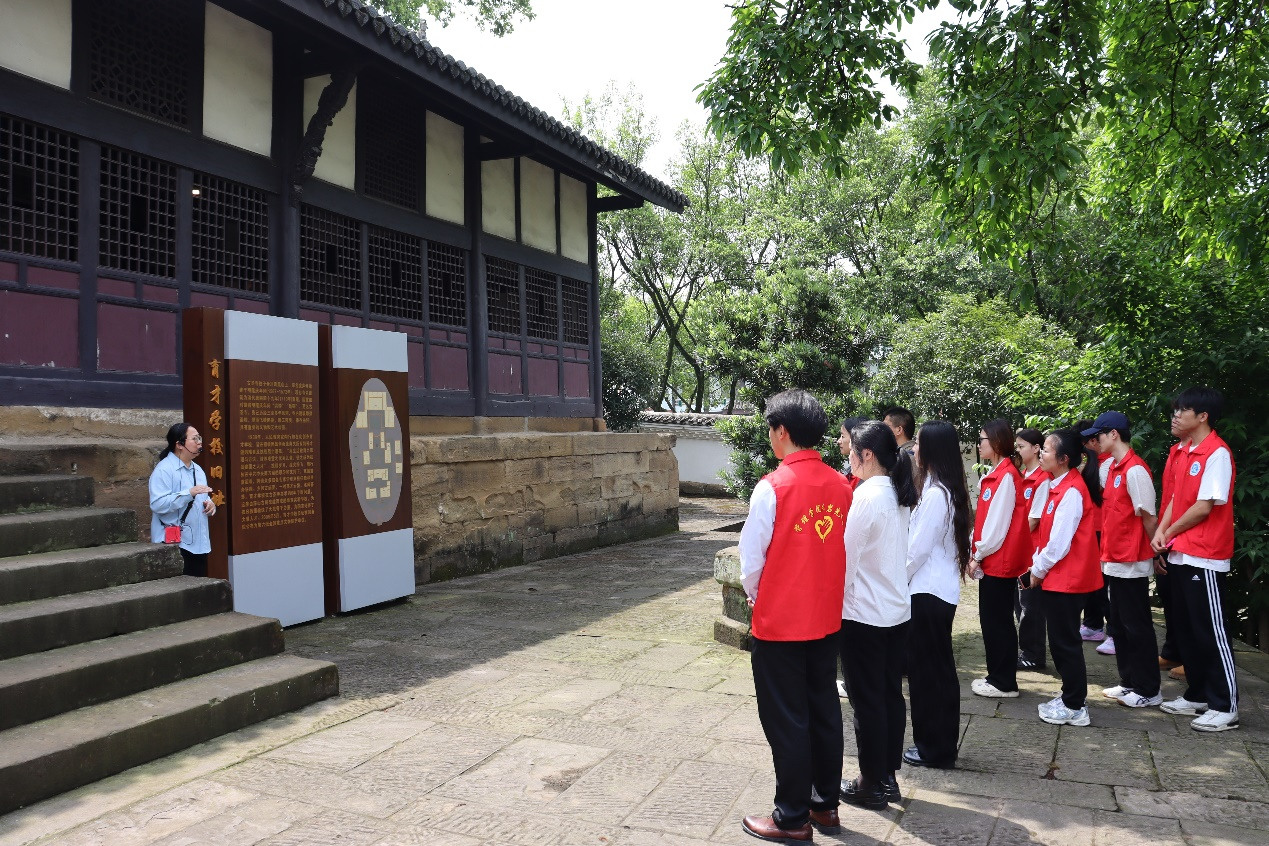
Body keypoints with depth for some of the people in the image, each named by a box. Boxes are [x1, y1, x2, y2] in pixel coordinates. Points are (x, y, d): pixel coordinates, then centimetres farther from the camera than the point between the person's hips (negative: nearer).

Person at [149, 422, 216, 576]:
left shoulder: (197, 470, 17)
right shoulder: (164, 470, -10)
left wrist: (210, 505, 4)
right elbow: (157, 504, -22)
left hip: (199, 544, 8)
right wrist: (189, 493, -27)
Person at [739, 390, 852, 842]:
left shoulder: (773, 486, -19)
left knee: (786, 720, 6)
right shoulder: (840, 486, -2)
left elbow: (752, 557, -13)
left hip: (780, 622, -6)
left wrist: (754, 595, 6)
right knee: (824, 711, 17)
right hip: (826, 618, 6)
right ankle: (825, 804, 30)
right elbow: (846, 552, 4)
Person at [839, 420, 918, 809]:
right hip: (897, 610, 8)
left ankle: (872, 785, 16)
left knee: (866, 701, 4)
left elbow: (847, 557, -15)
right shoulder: (898, 494, 5)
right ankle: (888, 777, 26)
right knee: (891, 695, 15)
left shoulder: (866, 496, -19)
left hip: (863, 615, -8)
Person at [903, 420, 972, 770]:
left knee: (927, 670, 2)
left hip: (928, 593, -9)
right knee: (939, 668, 16)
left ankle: (934, 748, 13)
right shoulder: (949, 490, 9)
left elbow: (919, 548, -19)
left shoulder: (936, 494, -19)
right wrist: (904, 579, 12)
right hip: (942, 590, 9)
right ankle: (941, 744, 28)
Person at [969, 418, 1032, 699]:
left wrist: (979, 554, -12)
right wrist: (979, 552, 10)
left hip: (1000, 560, -9)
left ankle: (1004, 682, 9)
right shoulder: (995, 475, 12)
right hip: (992, 560, 9)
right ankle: (997, 676, 24)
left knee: (997, 621, -1)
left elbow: (998, 522, -19)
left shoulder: (1007, 476, -16)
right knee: (991, 619, 15)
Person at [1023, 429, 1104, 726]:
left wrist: (1038, 571, -10)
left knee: (1065, 642, 1)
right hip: (1057, 577, 9)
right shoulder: (1059, 486, 9)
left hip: (1067, 578, -9)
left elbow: (1059, 542, -21)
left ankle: (1074, 707, 12)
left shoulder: (1072, 491, -20)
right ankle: (1070, 697, 28)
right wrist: (1036, 567, 9)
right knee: (1060, 641, 17)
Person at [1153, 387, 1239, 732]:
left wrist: (1171, 533, -5)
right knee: (1187, 630, 15)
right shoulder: (1184, 453, 12)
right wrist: (1161, 532, -2)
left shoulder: (1217, 454, -15)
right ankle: (1197, 695, 25)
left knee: (1210, 632, -2)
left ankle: (1225, 707, 7)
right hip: (1180, 555, 9)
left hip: (1204, 557, -9)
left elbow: (1204, 507, -17)